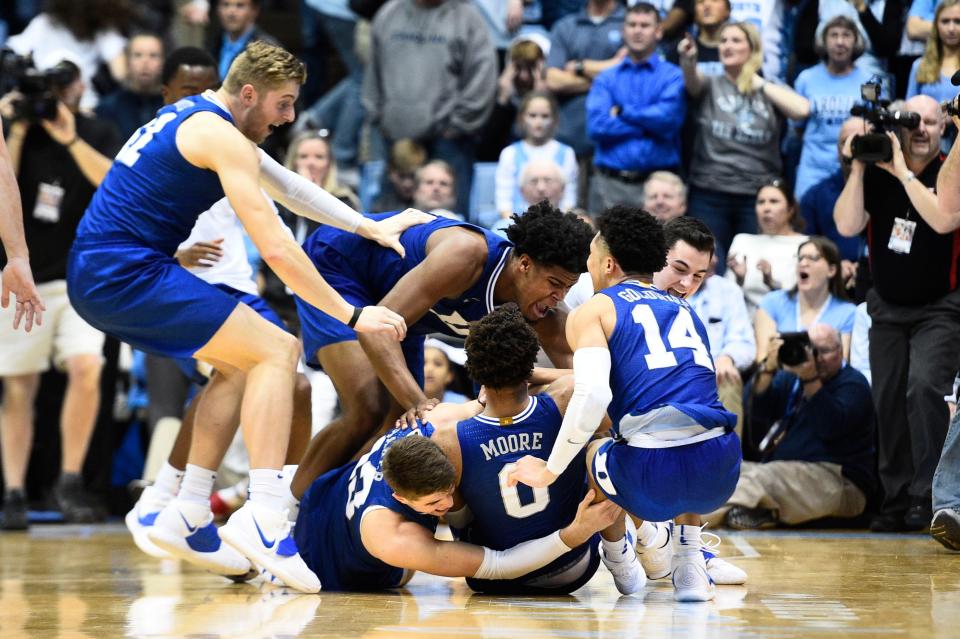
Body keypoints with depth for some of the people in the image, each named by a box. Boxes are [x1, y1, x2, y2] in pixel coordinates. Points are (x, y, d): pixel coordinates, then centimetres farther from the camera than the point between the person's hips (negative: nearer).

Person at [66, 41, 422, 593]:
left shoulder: (198, 117, 19)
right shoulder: (223, 138, -11)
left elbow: (291, 188, 28)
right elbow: (276, 249, -16)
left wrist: (370, 227, 25)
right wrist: (352, 315, -11)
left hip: (96, 277, 10)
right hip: (127, 273, -10)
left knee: (240, 361, 21)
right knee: (276, 352, -10)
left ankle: (190, 515, 16)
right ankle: (263, 517, -22)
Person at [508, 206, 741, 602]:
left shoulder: (593, 311, 8)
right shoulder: (683, 309, 26)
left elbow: (592, 396, -10)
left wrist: (550, 471, 2)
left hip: (653, 478, -4)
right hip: (720, 475, 4)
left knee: (588, 451, 31)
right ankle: (690, 568, 27)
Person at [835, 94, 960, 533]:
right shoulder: (876, 174, -3)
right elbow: (847, 225, -13)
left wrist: (902, 171, -27)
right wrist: (857, 167, -20)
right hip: (887, 306, 4)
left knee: (925, 386, -23)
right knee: (888, 402, 3)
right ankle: (895, 501, 14)